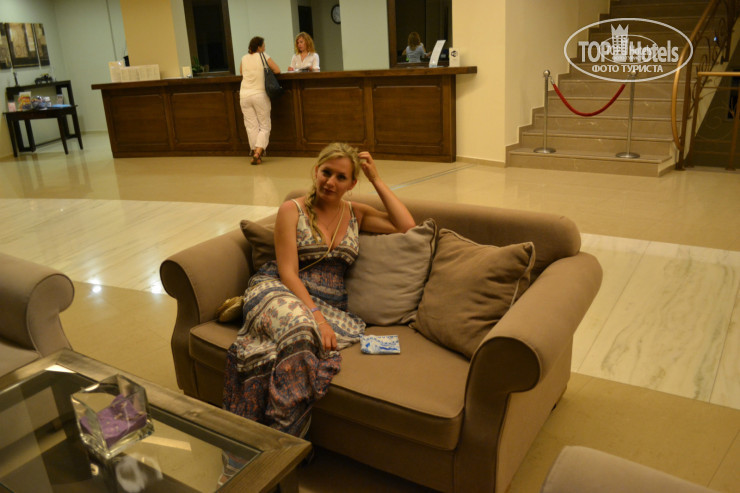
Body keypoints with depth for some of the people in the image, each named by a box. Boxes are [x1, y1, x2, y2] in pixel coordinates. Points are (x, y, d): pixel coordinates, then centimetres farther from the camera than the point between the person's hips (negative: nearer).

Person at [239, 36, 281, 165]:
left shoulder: (244, 59, 10)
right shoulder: (263, 56, -1)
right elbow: (277, 70, -1)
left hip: (244, 95, 4)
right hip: (259, 94, -3)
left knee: (251, 126, 5)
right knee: (265, 126, 3)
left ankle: (255, 152, 4)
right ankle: (258, 152, -12)